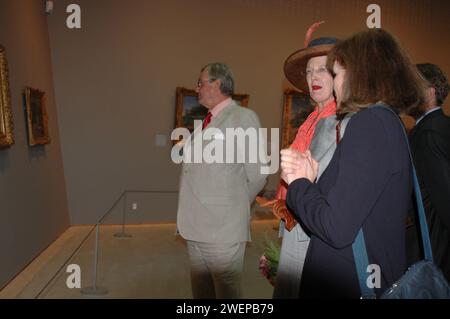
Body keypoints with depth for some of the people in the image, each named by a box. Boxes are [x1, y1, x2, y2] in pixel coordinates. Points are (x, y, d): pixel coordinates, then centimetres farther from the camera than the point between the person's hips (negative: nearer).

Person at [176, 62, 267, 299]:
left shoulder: (243, 117, -7)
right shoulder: (205, 123, 16)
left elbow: (256, 175, -8)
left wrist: (235, 207, 3)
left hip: (223, 230, -7)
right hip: (196, 228, 7)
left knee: (226, 293, 5)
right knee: (201, 292, 17)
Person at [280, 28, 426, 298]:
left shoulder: (370, 122, -19)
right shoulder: (391, 122, 9)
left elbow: (337, 228, -25)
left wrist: (299, 184, -9)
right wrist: (312, 180, -1)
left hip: (351, 286, -9)